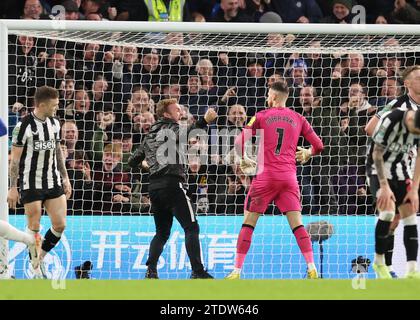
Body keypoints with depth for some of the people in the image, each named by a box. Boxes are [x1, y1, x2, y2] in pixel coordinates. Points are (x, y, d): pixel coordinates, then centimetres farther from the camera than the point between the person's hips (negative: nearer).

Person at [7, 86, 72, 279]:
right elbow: (15, 159, -8)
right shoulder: (24, 126, -12)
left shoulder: (54, 123, 7)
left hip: (53, 183, 5)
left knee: (60, 225, -1)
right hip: (31, 184, -5)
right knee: (34, 227, -2)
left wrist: (65, 178, 16)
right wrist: (13, 188, -10)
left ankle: (40, 257, 20)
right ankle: (36, 268, 10)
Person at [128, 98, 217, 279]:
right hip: (172, 184, -7)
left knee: (162, 232, 17)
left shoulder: (150, 135, 21)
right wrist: (204, 121, -30)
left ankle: (151, 270, 3)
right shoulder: (171, 128, 3)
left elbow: (133, 161, 23)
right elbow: (183, 136, -20)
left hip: (154, 187, 7)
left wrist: (145, 164, 45)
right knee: (191, 228, -8)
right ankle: (197, 272, -18)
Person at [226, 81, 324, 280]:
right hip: (289, 176, 2)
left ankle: (237, 271, 0)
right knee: (297, 224, 2)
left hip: (266, 175, -2)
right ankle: (311, 268, -10)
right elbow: (318, 146, 12)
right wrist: (307, 153, 33)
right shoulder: (298, 119, 11)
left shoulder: (261, 116, 5)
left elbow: (239, 142, -1)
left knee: (248, 223, 4)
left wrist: (243, 161, 17)